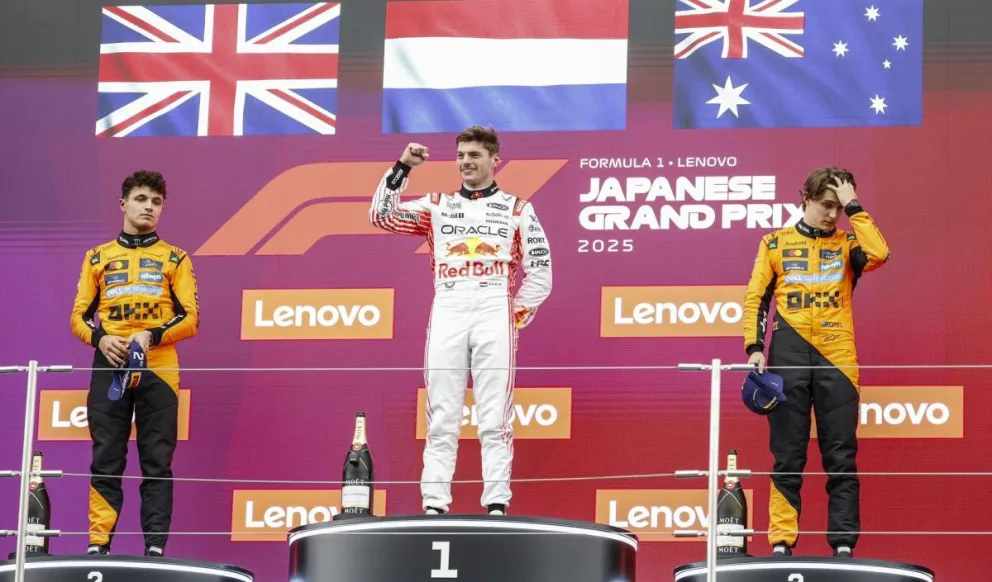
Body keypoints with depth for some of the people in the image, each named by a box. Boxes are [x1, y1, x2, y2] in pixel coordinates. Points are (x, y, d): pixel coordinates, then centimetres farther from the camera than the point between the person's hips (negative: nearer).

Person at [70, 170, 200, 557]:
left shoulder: (175, 259, 13)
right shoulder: (98, 257, 16)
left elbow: (190, 319, 5)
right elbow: (79, 317, 13)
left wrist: (152, 336, -12)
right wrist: (100, 338, -9)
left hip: (158, 368, -1)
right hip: (109, 368, 1)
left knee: (157, 462, -4)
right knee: (106, 460, -3)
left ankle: (155, 546, -6)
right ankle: (99, 543, -4)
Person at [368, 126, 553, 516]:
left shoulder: (516, 210, 12)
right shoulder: (436, 206, 17)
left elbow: (540, 274, 11)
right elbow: (381, 216, 6)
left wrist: (516, 316, 3)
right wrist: (403, 167, 1)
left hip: (495, 315, -2)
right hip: (446, 315, 2)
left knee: (495, 421, -5)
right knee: (441, 421, -2)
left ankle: (497, 507, -7)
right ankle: (434, 506, -3)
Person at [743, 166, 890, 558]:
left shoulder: (847, 243, 10)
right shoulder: (776, 243, 10)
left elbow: (879, 254, -12)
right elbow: (756, 298, 8)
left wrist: (853, 207, -5)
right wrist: (754, 347, -4)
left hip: (836, 360, 0)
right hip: (789, 358, 0)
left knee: (841, 455, 0)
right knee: (787, 455, 1)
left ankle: (843, 543, 2)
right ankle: (782, 541, 2)